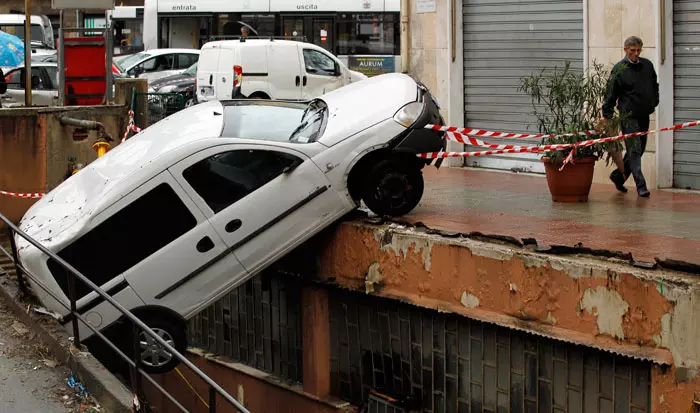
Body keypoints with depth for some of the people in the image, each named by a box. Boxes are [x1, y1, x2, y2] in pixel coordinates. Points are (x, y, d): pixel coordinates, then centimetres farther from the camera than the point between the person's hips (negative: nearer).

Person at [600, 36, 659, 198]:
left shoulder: (647, 65, 9)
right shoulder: (619, 69, -7)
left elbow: (655, 86, 25)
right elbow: (611, 94, -7)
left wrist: (654, 103, 17)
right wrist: (606, 116, -9)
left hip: (644, 115, 6)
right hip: (628, 116, -6)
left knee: (639, 150, 12)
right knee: (634, 150, -10)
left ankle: (618, 176, 28)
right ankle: (641, 186, -11)